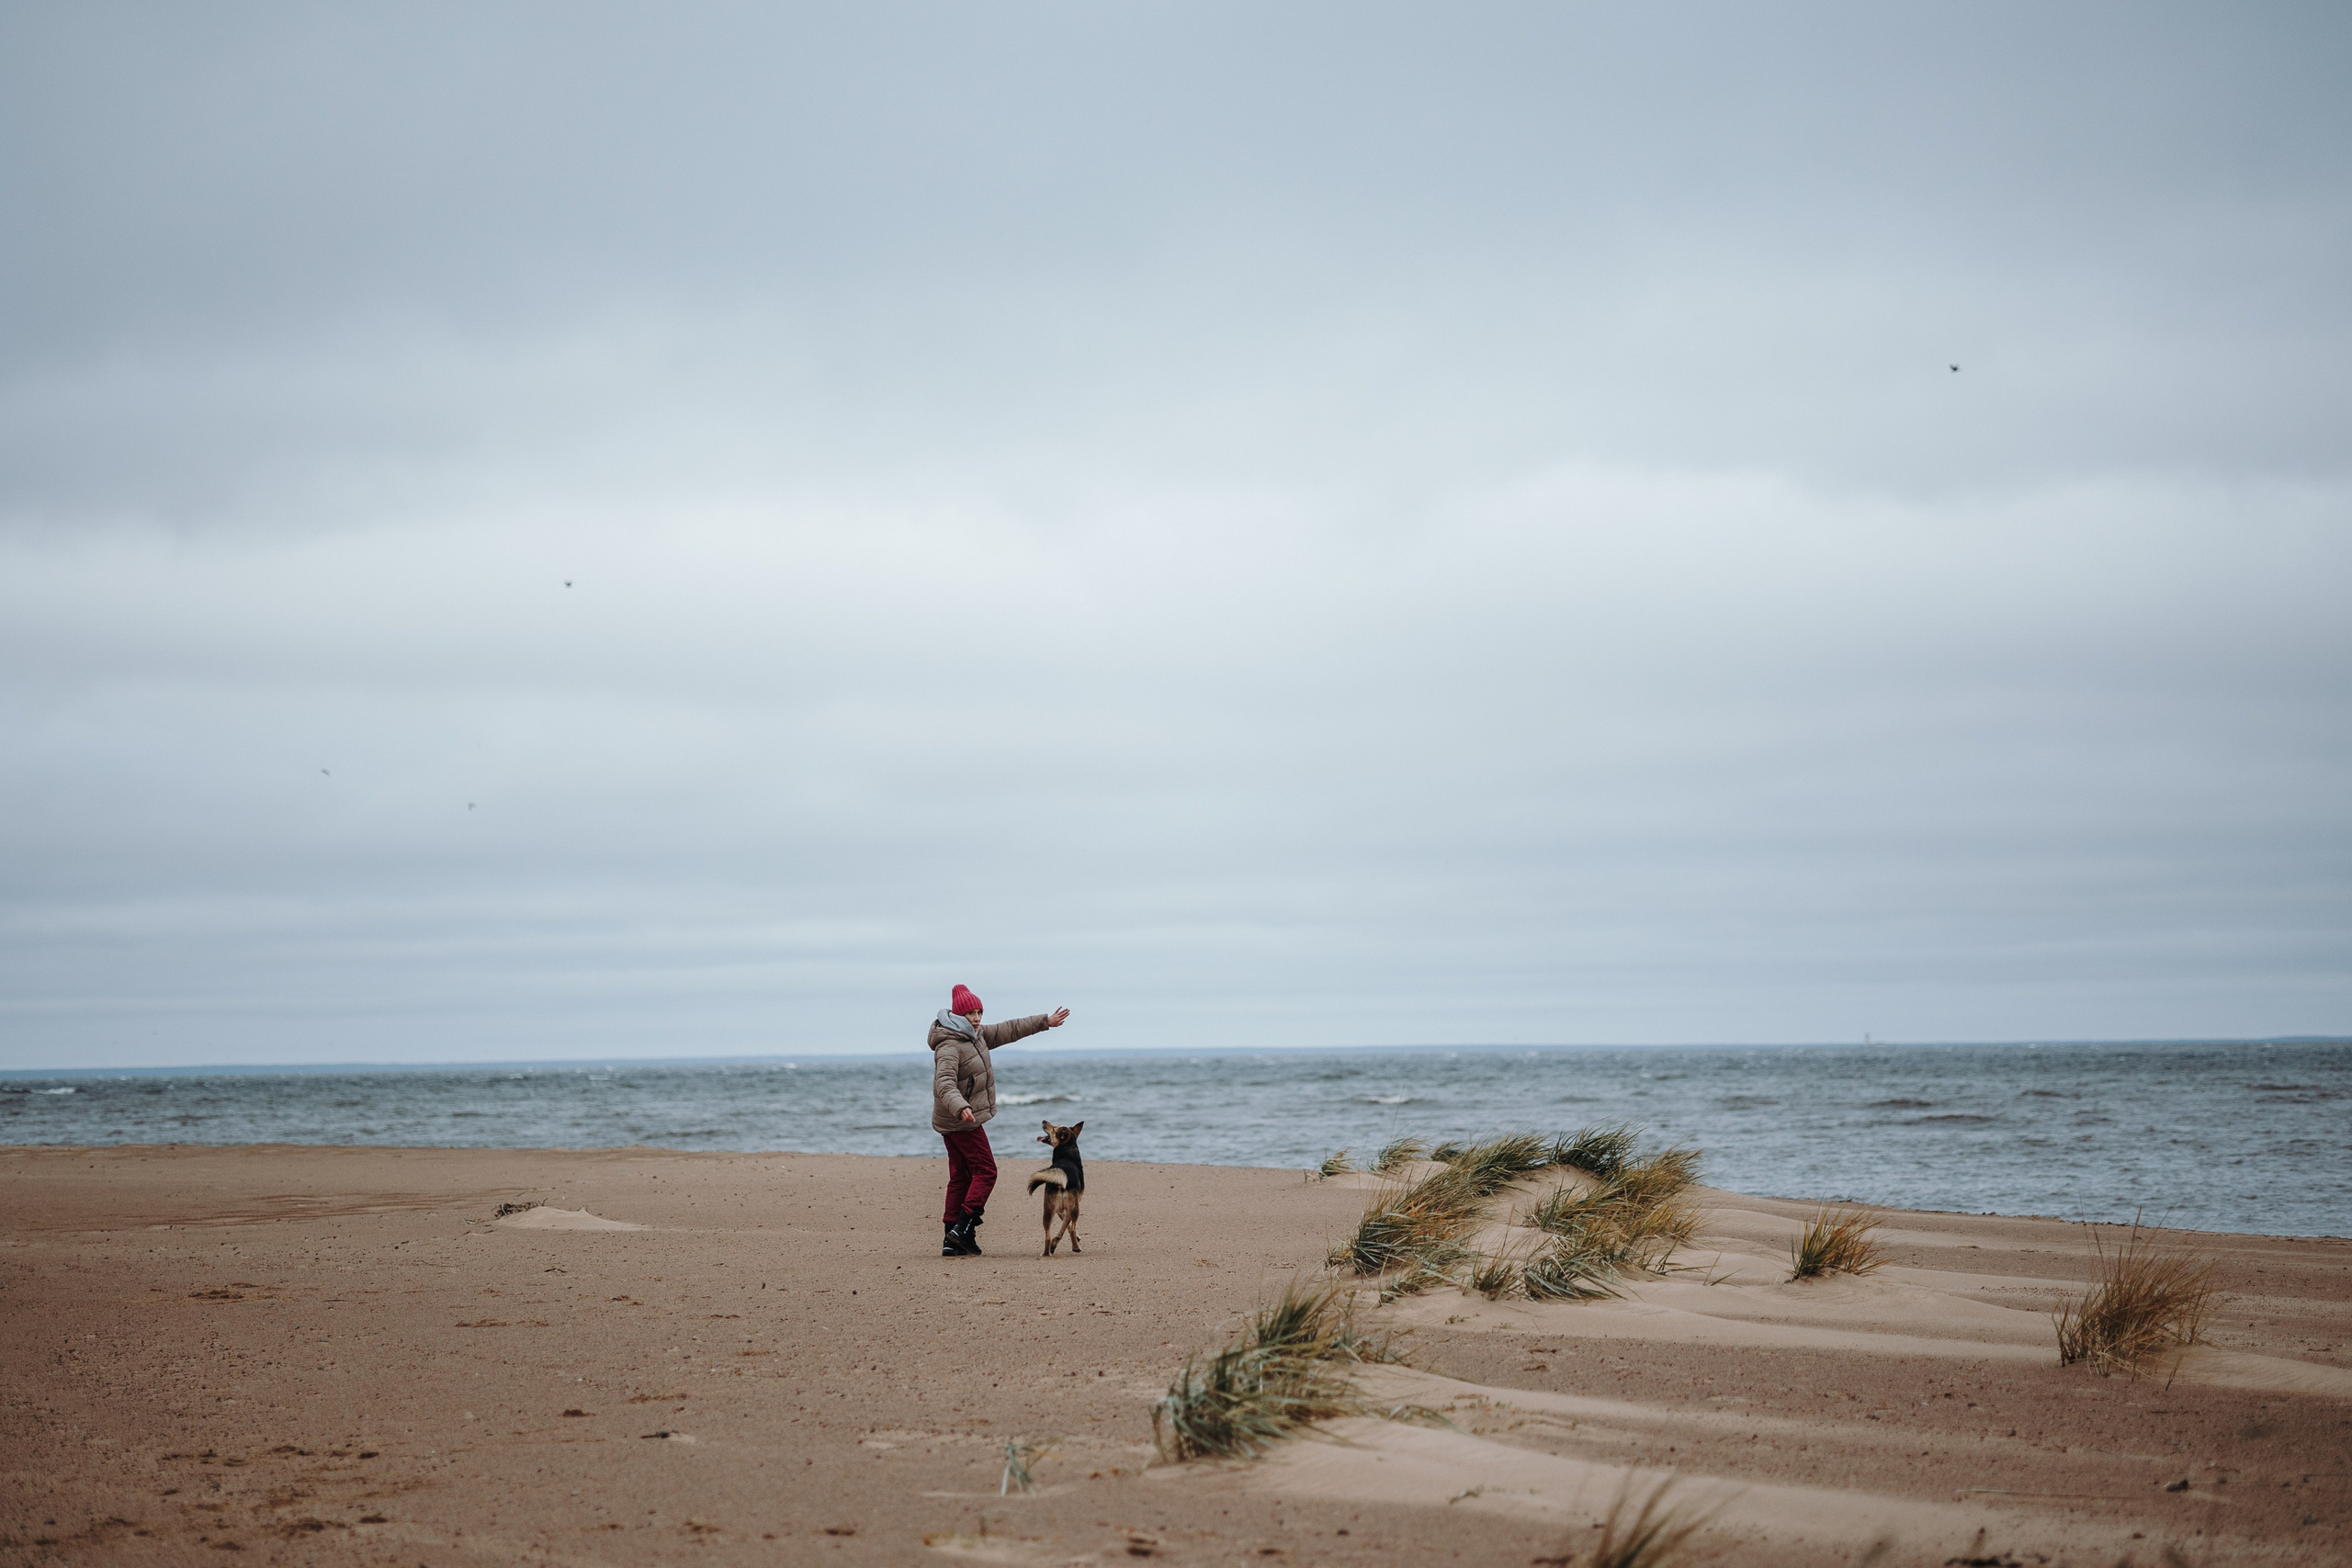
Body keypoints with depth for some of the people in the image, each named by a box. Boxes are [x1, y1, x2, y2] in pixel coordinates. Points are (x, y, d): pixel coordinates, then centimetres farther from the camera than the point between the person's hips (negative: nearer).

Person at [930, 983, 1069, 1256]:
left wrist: (1045, 1021, 23)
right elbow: (944, 1083, -34)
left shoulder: (977, 1034, 9)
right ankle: (962, 1229, -13)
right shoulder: (949, 1046, -21)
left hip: (953, 1122, 10)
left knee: (960, 1177, 9)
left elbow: (1009, 1030, 20)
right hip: (963, 1122, -10)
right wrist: (961, 1107, -51)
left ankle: (952, 1241, 10)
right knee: (985, 1172, -8)